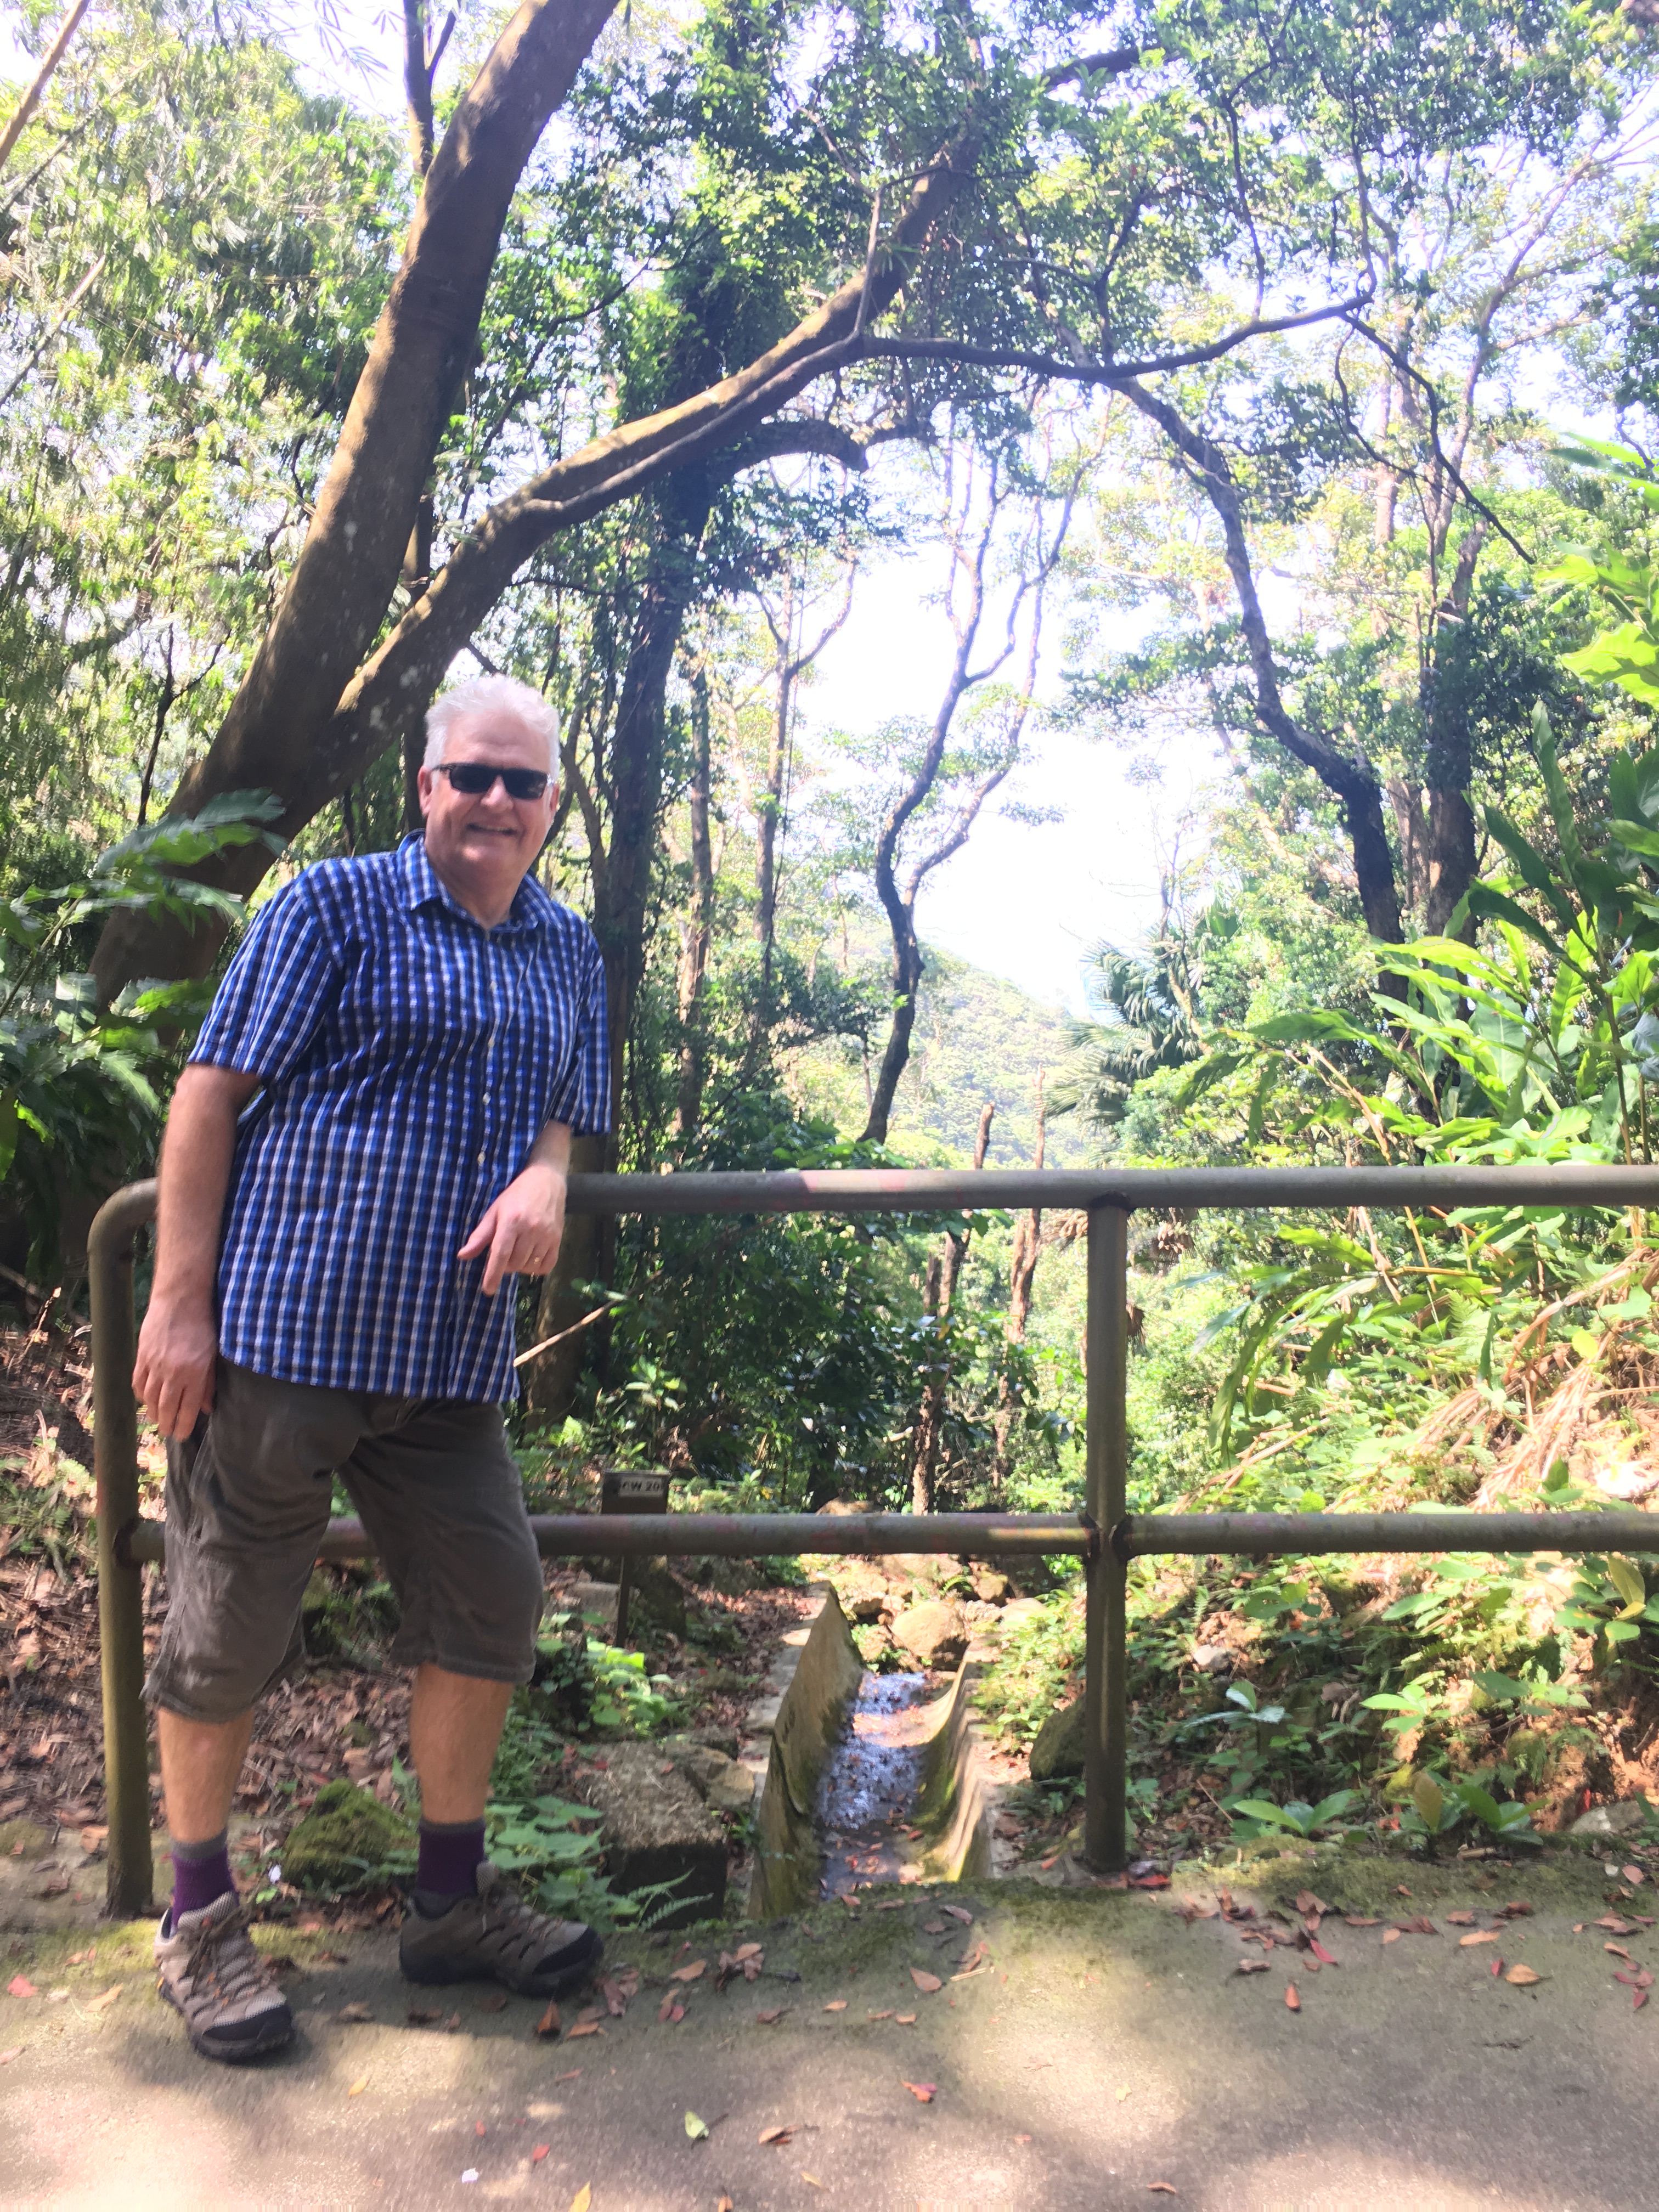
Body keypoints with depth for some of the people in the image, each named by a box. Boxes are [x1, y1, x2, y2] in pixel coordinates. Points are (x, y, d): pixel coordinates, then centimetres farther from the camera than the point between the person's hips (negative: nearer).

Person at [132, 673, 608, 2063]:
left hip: (451, 1356, 6)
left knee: (491, 1606, 9)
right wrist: (181, 1302, -11)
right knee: (229, 1628, 5)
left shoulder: (568, 954, 14)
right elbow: (210, 1093, -6)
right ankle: (199, 1922, 27)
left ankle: (452, 1899, 29)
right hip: (278, 1327, -5)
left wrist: (545, 1178, -6)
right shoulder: (336, 905, -3)